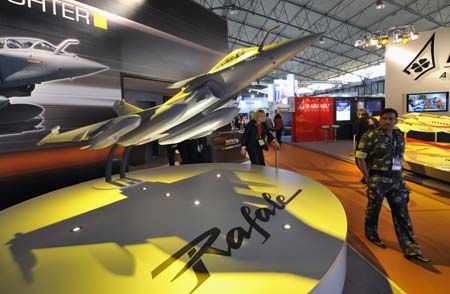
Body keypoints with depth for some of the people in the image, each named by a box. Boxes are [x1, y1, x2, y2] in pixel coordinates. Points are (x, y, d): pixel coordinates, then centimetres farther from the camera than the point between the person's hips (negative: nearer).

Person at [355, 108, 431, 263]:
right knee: (374, 209, 10)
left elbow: (400, 158, 17)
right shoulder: (371, 136, -11)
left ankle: (411, 249, 13)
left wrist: (400, 175, 9)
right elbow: (360, 157, -11)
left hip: (397, 180, 6)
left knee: (402, 214, 7)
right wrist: (368, 178, -13)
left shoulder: (399, 136, 9)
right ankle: (371, 234, 34)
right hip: (378, 179, -6)